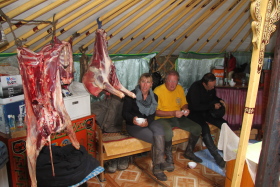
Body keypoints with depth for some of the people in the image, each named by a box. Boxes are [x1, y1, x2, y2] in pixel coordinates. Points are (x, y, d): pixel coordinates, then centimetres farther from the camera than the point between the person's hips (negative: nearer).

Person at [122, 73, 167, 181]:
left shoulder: (154, 97, 6)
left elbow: (152, 115, 2)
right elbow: (125, 113, -8)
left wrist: (147, 121, -20)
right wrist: (132, 119, -29)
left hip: (149, 122, 4)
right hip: (133, 125, -4)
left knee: (159, 132, -28)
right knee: (156, 139, -23)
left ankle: (157, 167, -18)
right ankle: (159, 163, -1)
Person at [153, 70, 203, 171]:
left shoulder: (179, 88, 5)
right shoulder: (158, 91, -14)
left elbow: (184, 104, 16)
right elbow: (156, 112, -18)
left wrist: (185, 109, -9)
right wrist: (173, 113, -27)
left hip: (178, 117, 6)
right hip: (162, 118, -6)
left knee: (197, 128, -6)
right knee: (168, 132, -37)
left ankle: (189, 152, 18)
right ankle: (169, 159, -13)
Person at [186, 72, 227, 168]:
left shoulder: (211, 87, -2)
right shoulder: (195, 88, -23)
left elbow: (213, 97, 18)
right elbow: (196, 107, -26)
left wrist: (219, 100, -5)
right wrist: (212, 106, -21)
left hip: (206, 111, 7)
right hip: (194, 112, -7)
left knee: (224, 124, -11)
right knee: (205, 128, -32)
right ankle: (217, 157, -25)